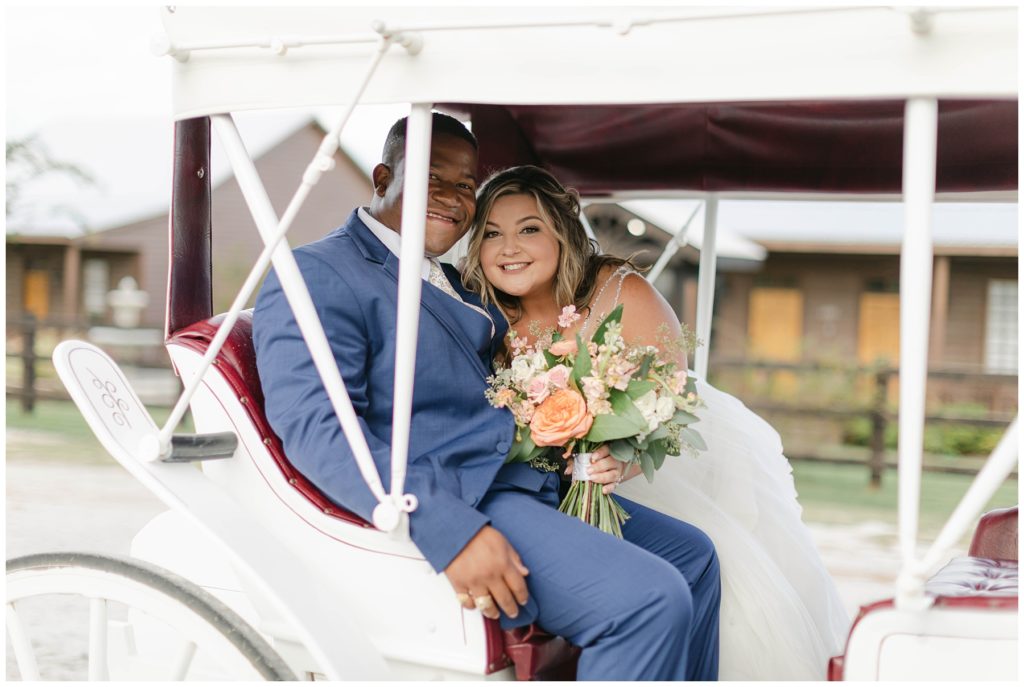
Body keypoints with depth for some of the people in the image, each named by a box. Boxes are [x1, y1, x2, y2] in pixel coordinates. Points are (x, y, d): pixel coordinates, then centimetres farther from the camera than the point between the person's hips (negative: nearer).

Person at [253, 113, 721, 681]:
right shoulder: (316, 273, -7)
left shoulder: (451, 284, 23)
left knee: (692, 554, 14)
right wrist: (450, 532, -30)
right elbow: (313, 425, -20)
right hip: (448, 503, -10)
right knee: (648, 599, -23)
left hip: (522, 483, 10)